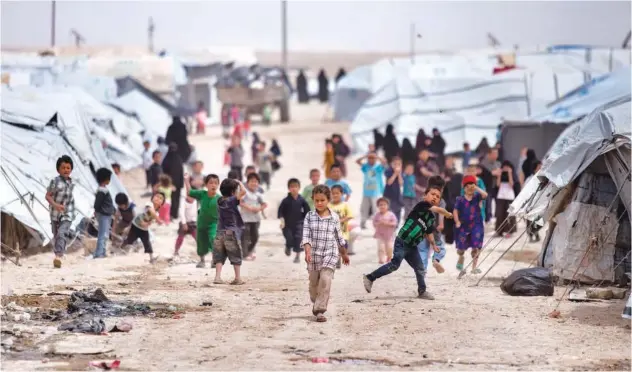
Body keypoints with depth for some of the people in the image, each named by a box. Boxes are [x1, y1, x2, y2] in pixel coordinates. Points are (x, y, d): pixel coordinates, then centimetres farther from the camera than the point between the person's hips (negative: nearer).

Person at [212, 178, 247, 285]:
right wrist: (239, 182, -5)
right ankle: (238, 278, 10)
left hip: (220, 233, 5)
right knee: (236, 257, 6)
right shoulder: (232, 201, -13)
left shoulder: (220, 201, 7)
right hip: (232, 232, -5)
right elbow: (243, 192, -23)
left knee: (219, 257, 6)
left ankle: (217, 277, -3)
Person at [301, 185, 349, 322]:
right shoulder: (309, 216, -2)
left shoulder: (334, 218, 0)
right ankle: (316, 303, 41)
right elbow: (306, 235, -9)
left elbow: (339, 236, 11)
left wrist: (344, 254, 20)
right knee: (314, 282, 13)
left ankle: (320, 310, -17)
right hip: (314, 254, 1)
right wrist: (307, 251, -24)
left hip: (330, 254, -1)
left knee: (325, 280, -18)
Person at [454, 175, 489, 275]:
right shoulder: (460, 200, -2)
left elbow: (485, 195, -18)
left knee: (476, 247, -6)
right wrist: (457, 221, -13)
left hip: (476, 225, 0)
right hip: (464, 226, 0)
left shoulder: (477, 197, 0)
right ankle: (461, 259, 42)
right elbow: (456, 211, -2)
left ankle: (474, 267, 1)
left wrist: (476, 188, -17)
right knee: (461, 246, 9)